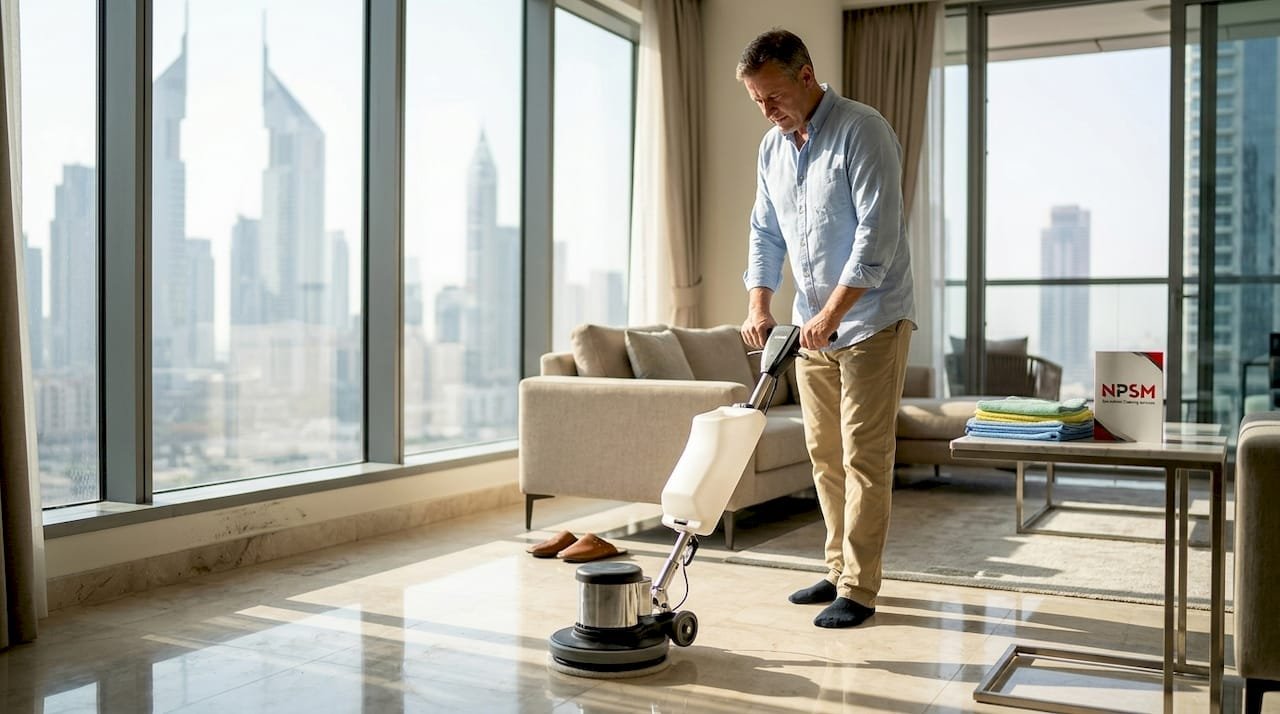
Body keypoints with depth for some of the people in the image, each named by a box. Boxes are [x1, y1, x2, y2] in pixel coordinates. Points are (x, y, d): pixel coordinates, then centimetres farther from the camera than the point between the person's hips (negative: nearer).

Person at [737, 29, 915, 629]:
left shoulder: (862, 131, -15)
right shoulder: (772, 149, 10)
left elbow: (877, 234, -21)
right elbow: (766, 234, 15)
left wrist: (831, 315, -24)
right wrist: (759, 304, 0)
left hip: (870, 320, -7)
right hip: (812, 325, 8)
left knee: (864, 456, -5)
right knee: (824, 454, 11)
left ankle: (859, 590, 2)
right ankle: (840, 570, 22)